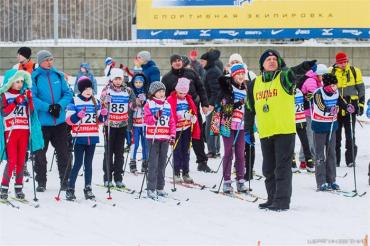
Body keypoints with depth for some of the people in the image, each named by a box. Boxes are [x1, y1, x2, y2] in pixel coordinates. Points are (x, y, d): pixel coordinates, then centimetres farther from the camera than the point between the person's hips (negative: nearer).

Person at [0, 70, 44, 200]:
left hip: (24, 131, 4)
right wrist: (16, 102, -21)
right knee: (12, 161, -10)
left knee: (21, 161, 5)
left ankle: (19, 187, 11)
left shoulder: (25, 93, 12)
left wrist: (30, 99, -11)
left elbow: (31, 110, 3)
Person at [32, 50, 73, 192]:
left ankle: (65, 181, 15)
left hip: (60, 121, 3)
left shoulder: (58, 76, 7)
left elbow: (68, 94, 5)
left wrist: (60, 105, -14)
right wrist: (48, 107, -22)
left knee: (64, 153, 5)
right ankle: (41, 182, 16)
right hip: (41, 121, -3)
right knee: (40, 153, 5)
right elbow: (32, 98, -12)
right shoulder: (34, 77, -5)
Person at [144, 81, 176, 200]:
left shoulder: (167, 105, 12)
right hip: (153, 137, -5)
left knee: (162, 163, 10)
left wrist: (172, 135, 3)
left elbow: (172, 122, 12)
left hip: (165, 138, 5)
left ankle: (160, 187, 17)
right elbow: (147, 119, -9)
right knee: (153, 164, -7)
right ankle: (151, 189, -5)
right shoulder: (149, 104, -1)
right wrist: (155, 117, -27)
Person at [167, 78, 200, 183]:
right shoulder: (171, 100, -8)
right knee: (177, 152, 0)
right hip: (176, 129, -5)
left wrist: (194, 117, -7)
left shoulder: (189, 100, 9)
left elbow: (194, 112, 12)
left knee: (186, 152, 9)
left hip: (187, 129, 5)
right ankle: (177, 174, 6)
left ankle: (185, 174, 15)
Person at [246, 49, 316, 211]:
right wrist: (248, 130, 20)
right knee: (268, 169, 12)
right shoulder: (255, 84, 11)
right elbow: (250, 108, 20)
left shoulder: (283, 78, -3)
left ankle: (282, 200, -1)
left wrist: (304, 68, -49)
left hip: (285, 131, -5)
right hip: (265, 133, 5)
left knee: (282, 167, -4)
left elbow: (295, 72, -27)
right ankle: (272, 199, 23)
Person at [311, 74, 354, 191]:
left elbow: (341, 102, 9)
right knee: (320, 154, -3)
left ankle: (331, 180, 15)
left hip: (332, 126, 6)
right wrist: (330, 110, -54)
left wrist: (348, 107, -14)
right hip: (320, 126, -6)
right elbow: (320, 106, -34)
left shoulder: (335, 92, -1)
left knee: (331, 153, 9)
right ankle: (321, 182, -2)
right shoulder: (318, 93, -18)